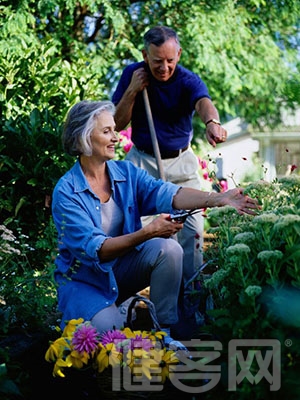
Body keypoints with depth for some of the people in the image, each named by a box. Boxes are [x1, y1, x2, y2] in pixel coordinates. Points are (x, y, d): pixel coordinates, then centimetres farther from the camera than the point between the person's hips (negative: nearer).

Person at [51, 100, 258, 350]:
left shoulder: (126, 172, -3)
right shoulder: (66, 192, -19)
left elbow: (166, 193, -20)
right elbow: (94, 249, -28)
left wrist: (218, 199, -37)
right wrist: (148, 232, -40)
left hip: (122, 270, 5)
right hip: (84, 280, -5)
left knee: (169, 249, -21)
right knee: (108, 327, -32)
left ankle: (162, 332, -9)